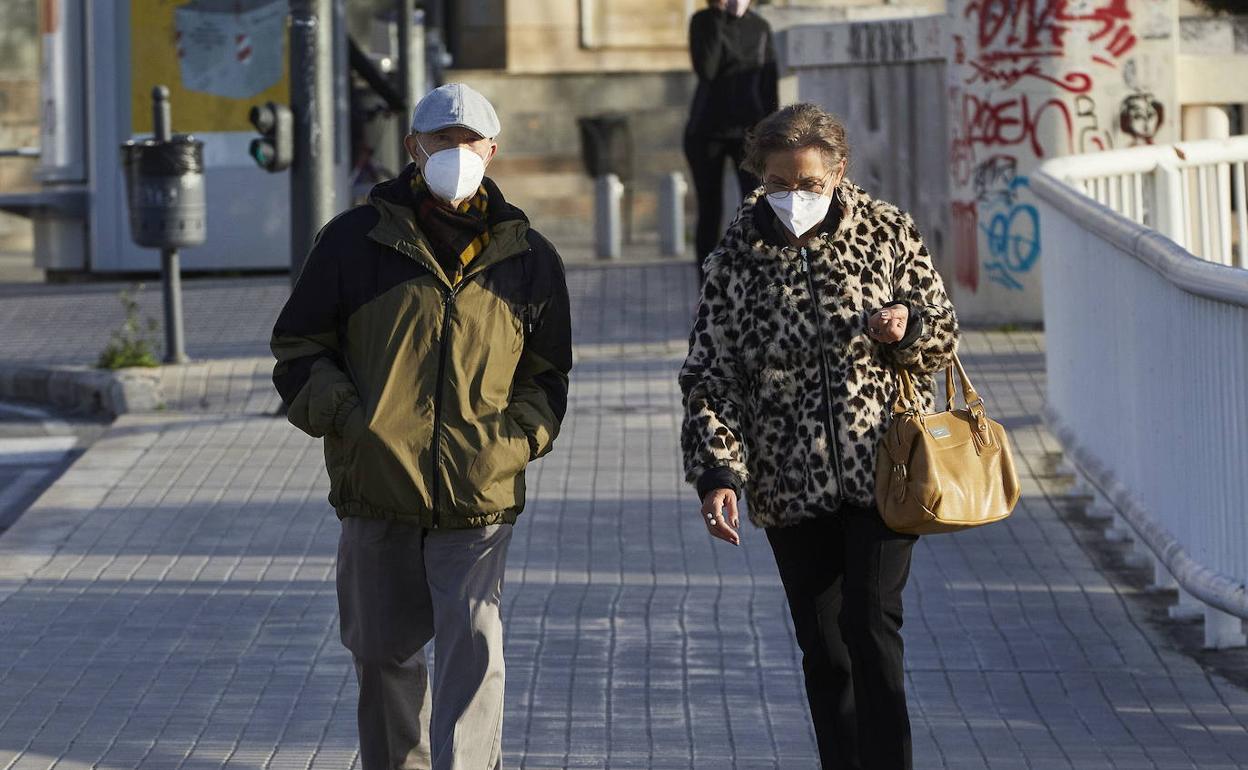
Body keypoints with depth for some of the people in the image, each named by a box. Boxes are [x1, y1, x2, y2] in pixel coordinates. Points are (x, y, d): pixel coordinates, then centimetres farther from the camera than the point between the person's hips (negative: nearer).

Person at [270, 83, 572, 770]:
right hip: (377, 489, 1)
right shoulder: (355, 240, 4)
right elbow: (297, 345, 9)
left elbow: (547, 371, 18)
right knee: (384, 654, 11)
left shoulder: (527, 258, 9)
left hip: (480, 500, -1)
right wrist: (340, 415, -7)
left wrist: (519, 437, 0)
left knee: (473, 652, -13)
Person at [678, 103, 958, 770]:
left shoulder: (886, 232, 0)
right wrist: (717, 471, -13)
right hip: (792, 484, 2)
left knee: (872, 628, -12)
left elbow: (942, 333, 9)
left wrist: (909, 327, -15)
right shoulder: (738, 257, 0)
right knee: (822, 649, 7)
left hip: (881, 468, -2)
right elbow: (710, 375, -1)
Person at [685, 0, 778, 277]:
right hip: (706, 130, -1)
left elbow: (769, 88, 5)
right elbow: (705, 70, -19)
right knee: (710, 213, 2)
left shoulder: (760, 28, 3)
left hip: (748, 131, 1)